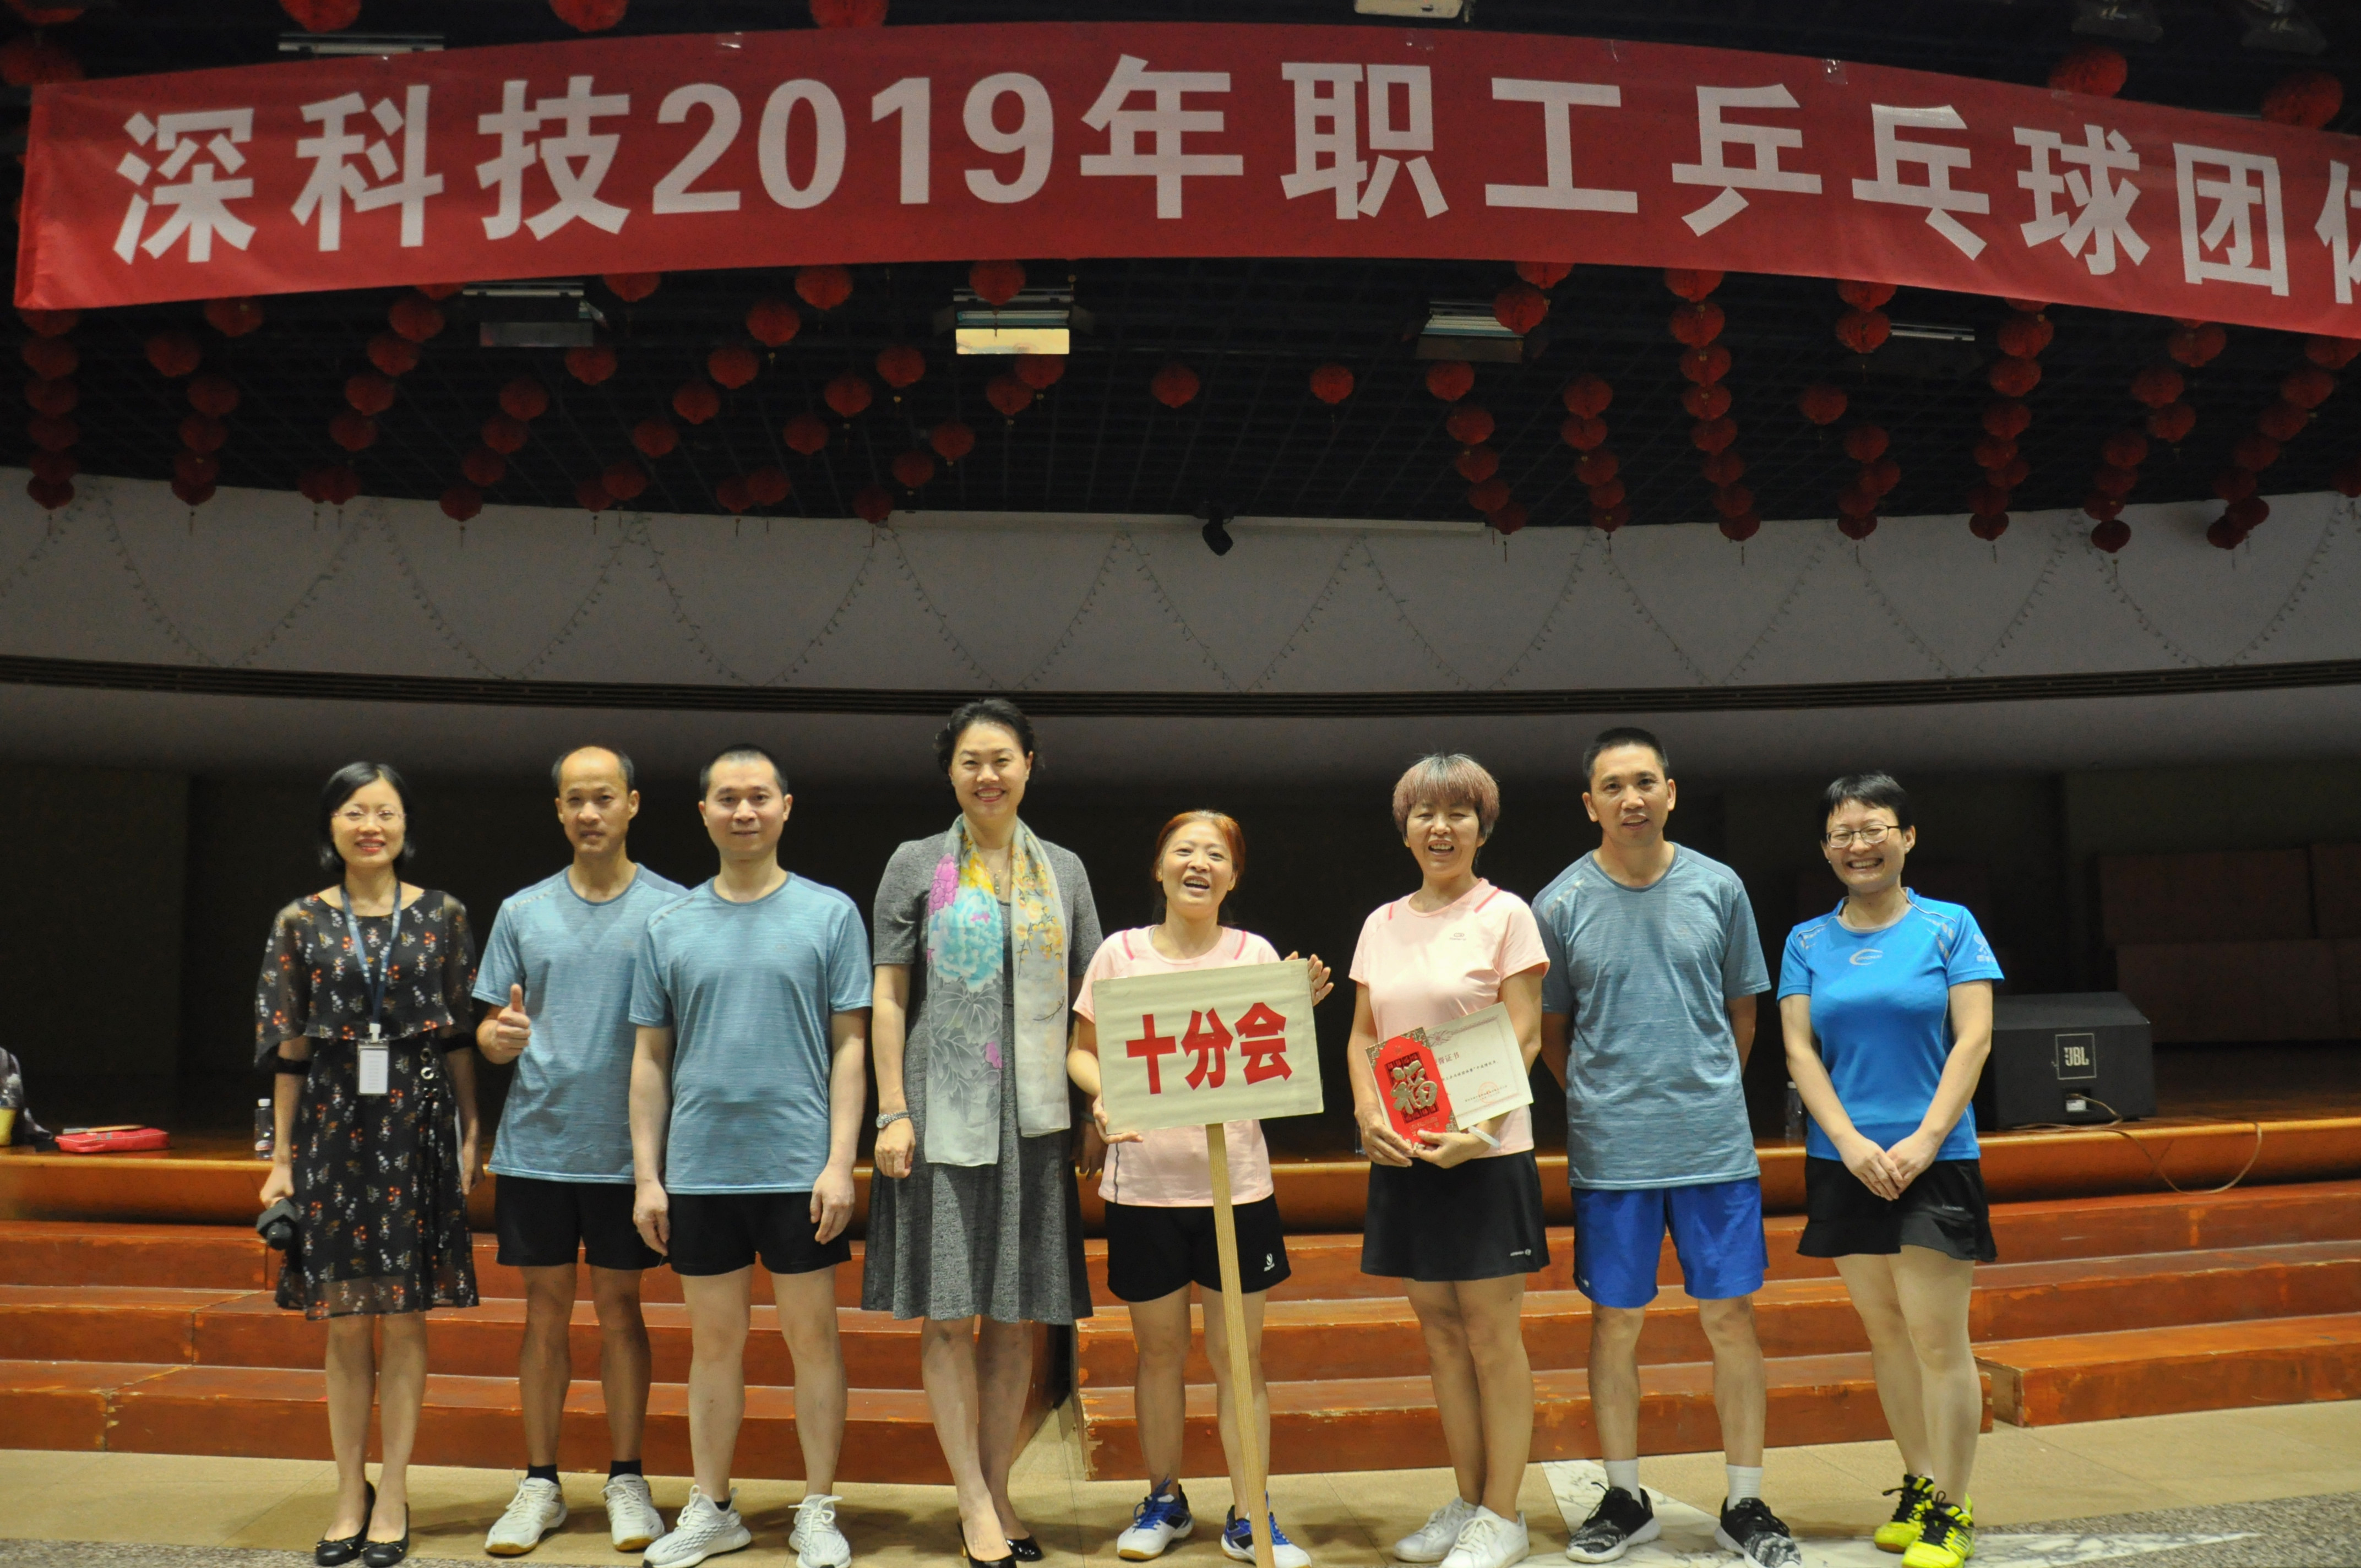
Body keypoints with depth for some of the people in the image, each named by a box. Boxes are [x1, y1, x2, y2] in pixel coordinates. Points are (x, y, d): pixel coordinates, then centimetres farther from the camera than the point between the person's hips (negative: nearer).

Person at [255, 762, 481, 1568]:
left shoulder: (442, 917, 3)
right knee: (345, 1322, 7)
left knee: (405, 1317, 3)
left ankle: (392, 1497, 13)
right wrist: (282, 1157, 3)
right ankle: (349, 1496, 19)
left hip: (417, 1124, -1)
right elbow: (289, 1050, 5)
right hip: (333, 1125, 1)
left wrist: (471, 1134, 0)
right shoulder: (302, 922, 4)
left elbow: (461, 1040, 5)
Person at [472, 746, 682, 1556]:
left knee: (619, 1307, 7)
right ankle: (540, 1483, 21)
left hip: (628, 1147, -2)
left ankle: (626, 1479, 19)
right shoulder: (522, 912, 6)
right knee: (546, 1308, 10)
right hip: (536, 1144, 2)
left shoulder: (672, 908, -2)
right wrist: (499, 1035, -15)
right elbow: (493, 1030, 9)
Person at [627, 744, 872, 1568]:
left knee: (812, 1336, 5)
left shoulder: (830, 914, 0)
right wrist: (647, 1175, 4)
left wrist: (840, 1162, -8)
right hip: (698, 1170, 2)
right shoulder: (669, 927, 7)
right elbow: (650, 1060, 9)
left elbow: (850, 1046, -1)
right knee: (714, 1341, 12)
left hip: (800, 1168, -2)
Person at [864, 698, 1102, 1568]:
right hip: (943, 1113, -2)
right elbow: (889, 998, 1)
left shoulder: (1063, 871, 10)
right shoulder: (916, 865, 3)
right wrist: (892, 1112, -6)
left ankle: (999, 1492, 19)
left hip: (1035, 1118, 2)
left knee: (1015, 1315, 7)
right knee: (948, 1311, -1)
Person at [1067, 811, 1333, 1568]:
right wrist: (1101, 1095, -13)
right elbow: (1083, 1051, 7)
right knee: (1159, 1350, 12)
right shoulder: (1120, 953, 1)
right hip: (1144, 1184, 0)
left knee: (1239, 1353, 6)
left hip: (1236, 1184, 0)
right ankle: (1164, 1501, 30)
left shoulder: (1255, 955, 2)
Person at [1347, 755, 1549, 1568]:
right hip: (1403, 1155, 5)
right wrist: (1369, 1116, -6)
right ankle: (1466, 1502, 23)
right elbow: (1362, 1037, 12)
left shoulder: (1505, 914, -3)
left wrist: (1478, 1132, -20)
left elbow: (1523, 1040, -7)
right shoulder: (1381, 924, 11)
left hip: (1485, 1151, -5)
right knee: (1440, 1331, 11)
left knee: (1492, 1333, 1)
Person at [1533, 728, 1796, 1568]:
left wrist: (1707, 1092, 12)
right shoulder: (1561, 904, -2)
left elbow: (1742, 1010, 12)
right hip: (1610, 1151, -1)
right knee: (1615, 1324, 8)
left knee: (1731, 1318, 5)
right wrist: (1602, 1103, 9)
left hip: (1715, 1143, 1)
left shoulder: (1718, 888, 1)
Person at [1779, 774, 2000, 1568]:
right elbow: (1799, 1049, 2)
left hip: (1933, 1160, -3)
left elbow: (1974, 1039, -5)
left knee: (1937, 1337, -4)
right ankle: (1918, 1486, 24)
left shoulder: (1948, 926, 0)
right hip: (1844, 1160, 3)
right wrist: (1849, 1141, -10)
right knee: (1884, 1332, 11)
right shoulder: (1808, 942, 7)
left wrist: (1925, 1139, -13)